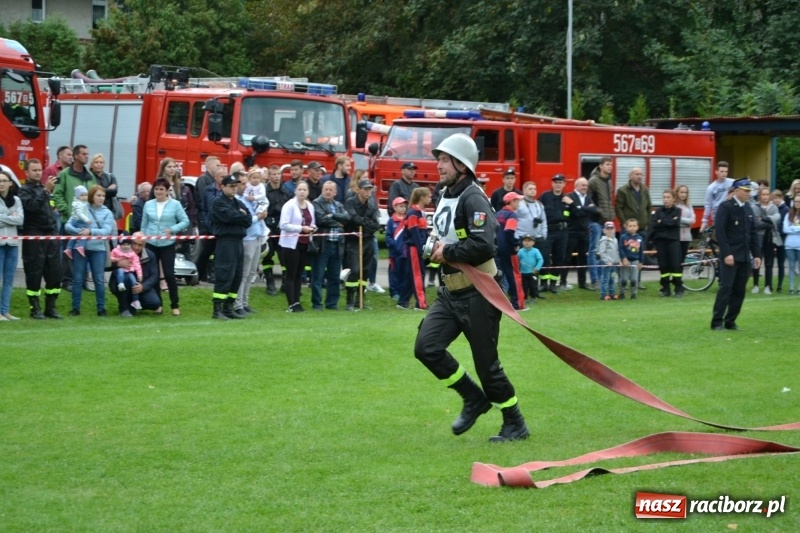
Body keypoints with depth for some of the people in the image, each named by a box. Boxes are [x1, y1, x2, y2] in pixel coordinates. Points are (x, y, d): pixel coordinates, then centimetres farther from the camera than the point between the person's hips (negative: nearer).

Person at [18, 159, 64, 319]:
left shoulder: (44, 188, 19)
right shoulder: (25, 190, -3)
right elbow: (32, 206, -23)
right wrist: (46, 191, -28)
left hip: (51, 235, 7)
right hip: (34, 238, -7)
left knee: (55, 273, 4)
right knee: (34, 273, -3)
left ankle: (50, 307, 12)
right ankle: (35, 309, 2)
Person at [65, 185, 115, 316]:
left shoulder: (107, 213, 4)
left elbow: (107, 231, -8)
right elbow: (68, 225, -3)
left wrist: (91, 231, -20)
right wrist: (79, 231, -21)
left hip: (98, 249, 0)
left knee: (99, 279, 3)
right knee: (77, 279, 3)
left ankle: (101, 308, 11)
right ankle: (75, 308, 11)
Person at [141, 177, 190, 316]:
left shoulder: (175, 204, -4)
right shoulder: (148, 204, 4)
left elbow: (185, 221, -3)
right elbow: (144, 225, 10)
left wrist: (172, 229, -16)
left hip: (167, 245, -3)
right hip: (150, 244, 3)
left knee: (169, 274, -6)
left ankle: (175, 305, 5)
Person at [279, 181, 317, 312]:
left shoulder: (310, 206, 12)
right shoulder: (289, 205, -9)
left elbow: (312, 223, 22)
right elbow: (284, 225, -15)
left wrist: (312, 228, -1)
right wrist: (301, 228, -20)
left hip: (304, 243, 6)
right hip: (291, 243, -6)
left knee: (298, 274, 9)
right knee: (291, 274, -5)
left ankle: (297, 302, 12)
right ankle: (291, 304, -5)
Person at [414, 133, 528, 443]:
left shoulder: (473, 198, -17)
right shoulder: (446, 195, 11)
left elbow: (484, 246, -29)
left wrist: (448, 252, -16)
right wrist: (437, 247, 7)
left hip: (477, 294, -9)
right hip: (450, 292, 9)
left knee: (486, 362, -2)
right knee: (426, 347, -4)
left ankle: (515, 425, 14)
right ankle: (474, 399, 13)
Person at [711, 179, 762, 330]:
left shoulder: (748, 208, 13)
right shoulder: (725, 207, -8)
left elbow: (753, 232, 15)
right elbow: (720, 231, -14)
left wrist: (757, 254, 8)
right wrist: (726, 254, -20)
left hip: (744, 256, 7)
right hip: (730, 256, -7)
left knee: (739, 291, 6)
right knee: (726, 288, -9)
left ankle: (730, 321, 13)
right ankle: (717, 322, -4)